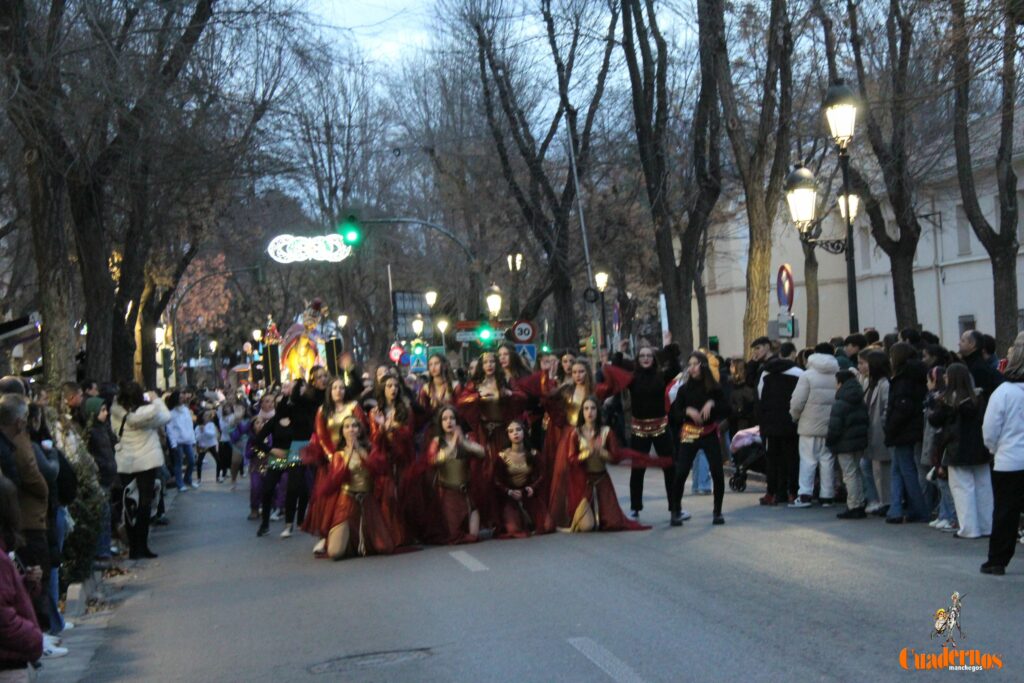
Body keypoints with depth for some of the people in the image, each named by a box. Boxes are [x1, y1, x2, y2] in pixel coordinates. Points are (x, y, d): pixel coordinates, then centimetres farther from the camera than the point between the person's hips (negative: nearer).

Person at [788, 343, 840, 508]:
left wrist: (795, 416, 8)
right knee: (827, 460, 10)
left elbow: (797, 401, -11)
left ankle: (804, 495, -3)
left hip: (810, 425, -3)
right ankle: (827, 496, 12)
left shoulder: (808, 375, -9)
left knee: (808, 459, 1)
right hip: (831, 426, 3)